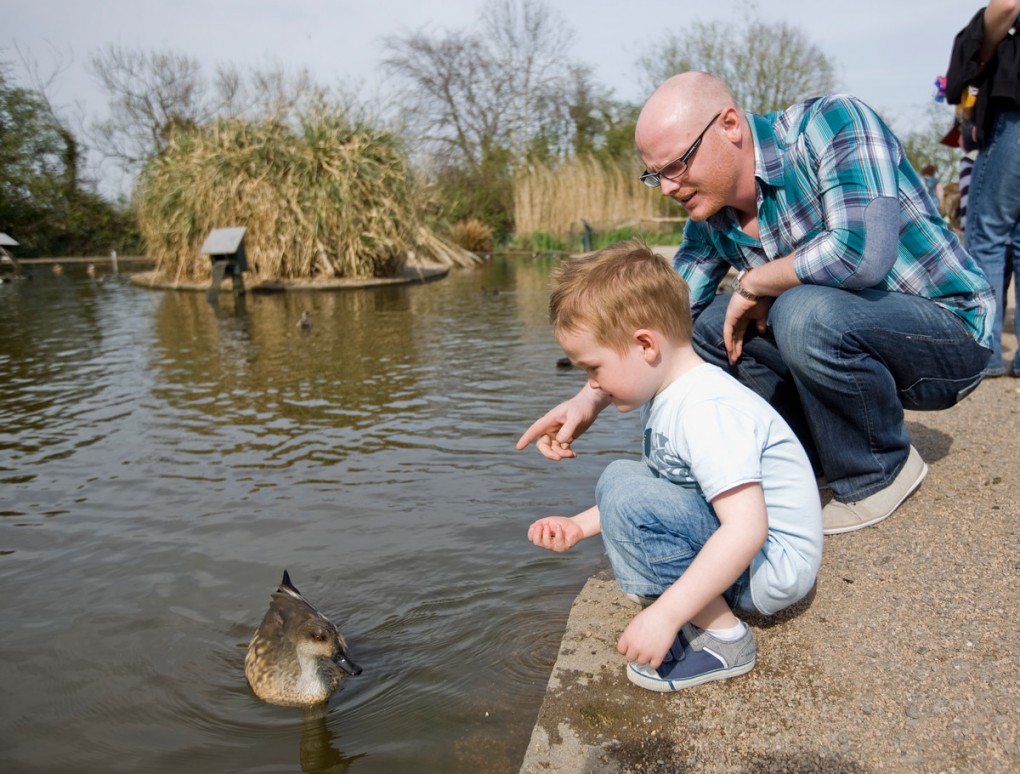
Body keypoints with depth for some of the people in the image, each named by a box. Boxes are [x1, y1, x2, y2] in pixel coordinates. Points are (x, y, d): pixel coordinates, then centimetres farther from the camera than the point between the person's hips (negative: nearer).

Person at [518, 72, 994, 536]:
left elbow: (863, 249, -36)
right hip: (855, 343, 6)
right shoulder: (710, 219, -1)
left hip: (950, 330, -6)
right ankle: (826, 456, 3)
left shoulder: (831, 124, -21)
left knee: (806, 312, -33)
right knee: (706, 326, -7)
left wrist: (754, 283, -19)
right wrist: (591, 398, -13)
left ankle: (879, 473, -8)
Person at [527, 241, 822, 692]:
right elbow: (660, 488, 15)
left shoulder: (708, 410, -27)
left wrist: (665, 615, -34)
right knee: (618, 477, 9)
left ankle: (721, 638, -12)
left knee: (628, 497, -26)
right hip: (726, 547, 10)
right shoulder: (663, 399, 5)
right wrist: (579, 527, 6)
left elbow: (747, 529, -33)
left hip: (773, 565, -10)